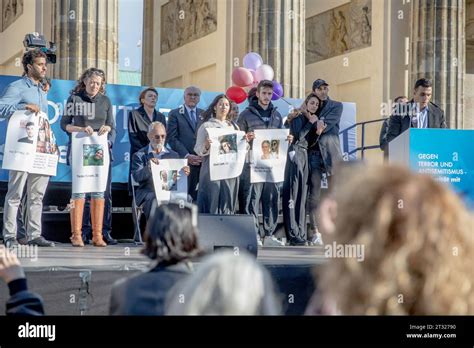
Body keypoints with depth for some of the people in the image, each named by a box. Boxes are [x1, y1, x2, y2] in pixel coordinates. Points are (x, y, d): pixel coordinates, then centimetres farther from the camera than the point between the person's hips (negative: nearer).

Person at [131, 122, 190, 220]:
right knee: (155, 202, -36)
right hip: (149, 192, -2)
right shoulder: (139, 155, 10)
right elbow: (137, 177, -4)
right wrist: (149, 166, -23)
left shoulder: (173, 155, 20)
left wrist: (184, 174, -8)